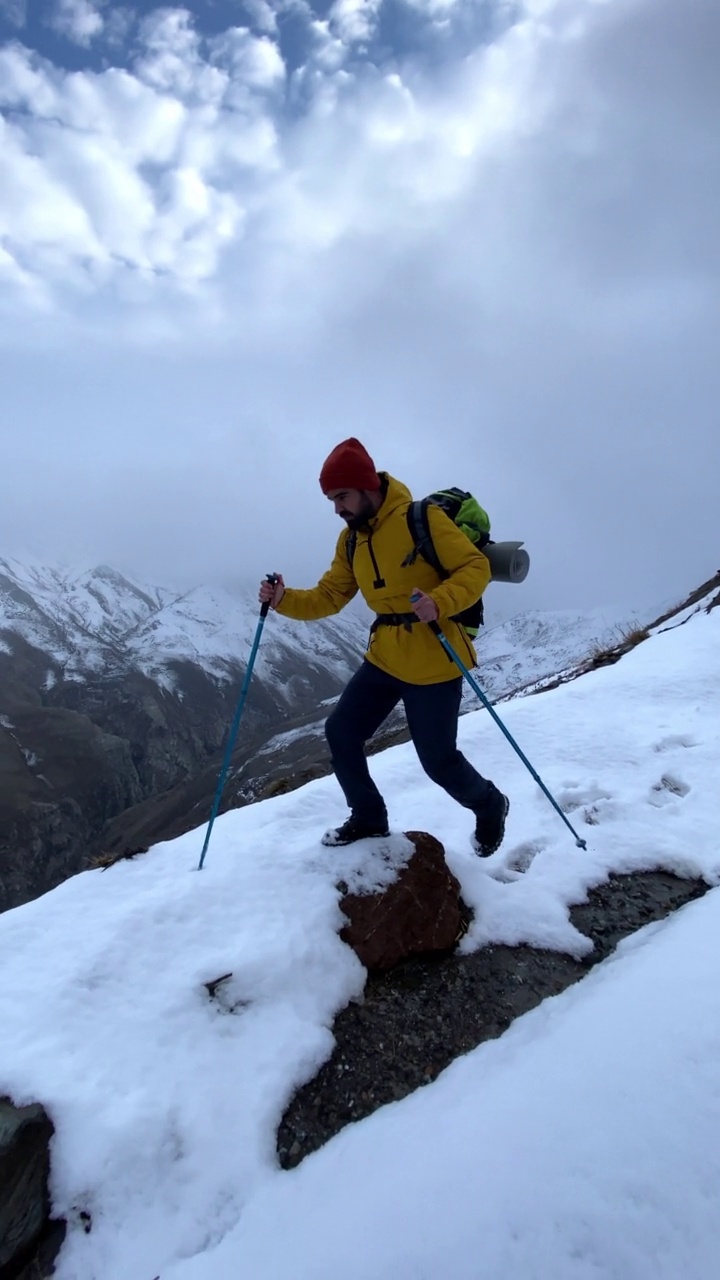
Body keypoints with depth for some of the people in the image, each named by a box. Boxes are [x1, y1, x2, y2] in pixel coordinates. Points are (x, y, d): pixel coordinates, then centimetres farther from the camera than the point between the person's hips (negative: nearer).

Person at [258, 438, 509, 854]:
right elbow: (328, 597, 8)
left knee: (439, 761, 3)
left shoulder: (423, 519, -14)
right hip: (385, 659, 7)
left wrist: (439, 603, -32)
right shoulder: (350, 540, 7)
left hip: (435, 663, -7)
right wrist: (285, 599, -9)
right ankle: (369, 819, 28)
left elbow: (476, 567, -16)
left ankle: (490, 806, 35)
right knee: (341, 732, 6)